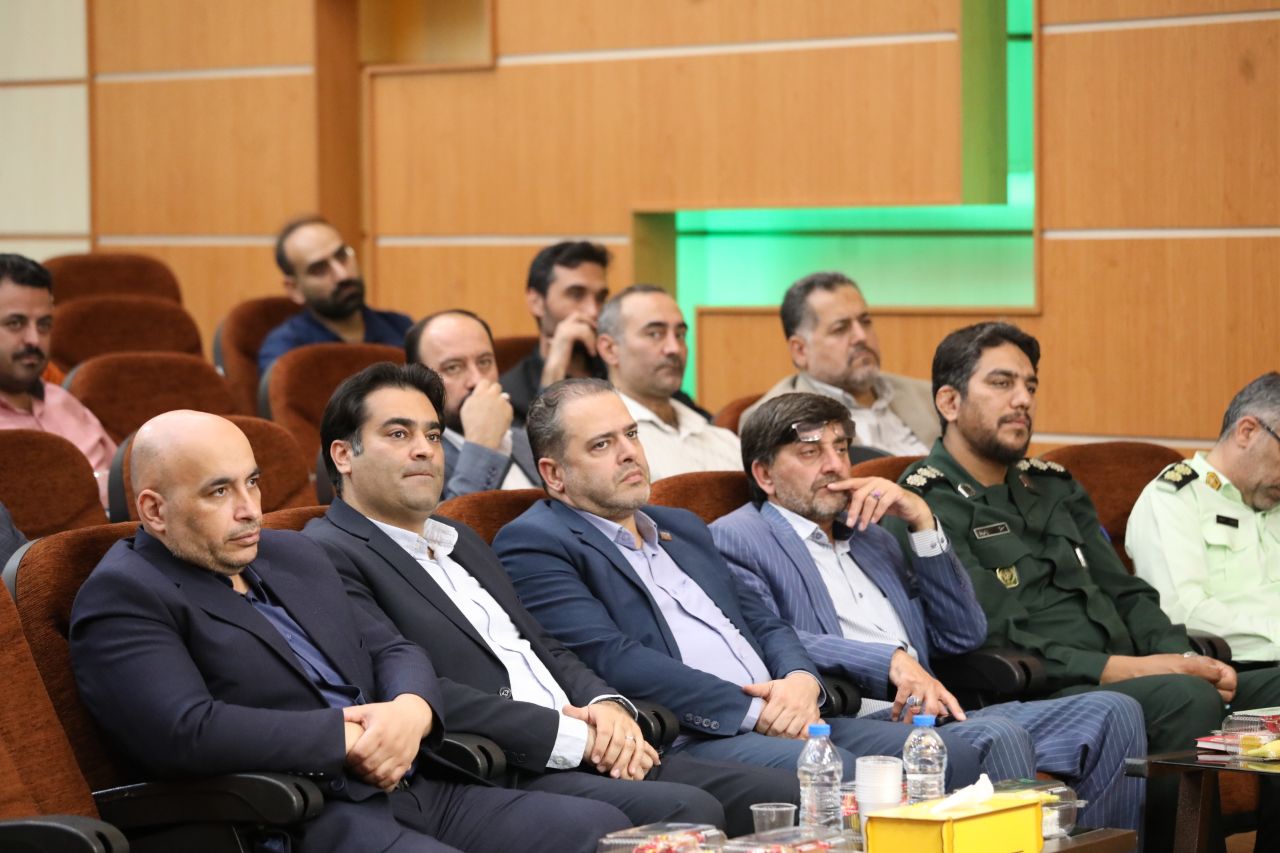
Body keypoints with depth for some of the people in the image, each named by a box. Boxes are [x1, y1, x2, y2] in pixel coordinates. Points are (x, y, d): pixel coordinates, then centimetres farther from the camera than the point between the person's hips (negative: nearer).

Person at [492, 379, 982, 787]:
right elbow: (611, 659, -11)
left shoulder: (682, 528, 28)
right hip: (681, 741, -8)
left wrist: (801, 681, -2)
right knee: (836, 774, -34)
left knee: (950, 756, -12)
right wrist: (752, 712, -14)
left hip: (781, 722, 8)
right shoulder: (533, 545, 1)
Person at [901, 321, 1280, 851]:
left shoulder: (1054, 488, 24)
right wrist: (1121, 669, -18)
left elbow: (1125, 594, 21)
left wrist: (1184, 659, -1)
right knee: (1185, 700, -34)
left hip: (1129, 682, 8)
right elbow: (986, 643, -12)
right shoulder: (926, 503, -2)